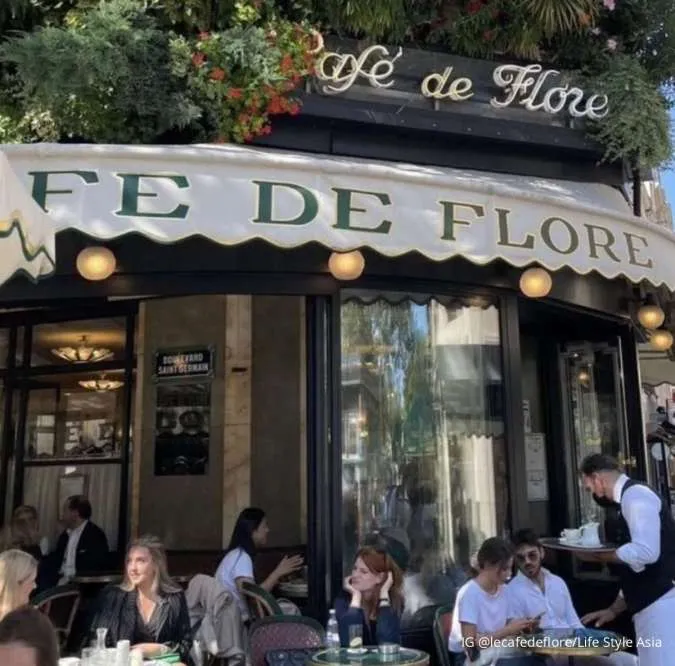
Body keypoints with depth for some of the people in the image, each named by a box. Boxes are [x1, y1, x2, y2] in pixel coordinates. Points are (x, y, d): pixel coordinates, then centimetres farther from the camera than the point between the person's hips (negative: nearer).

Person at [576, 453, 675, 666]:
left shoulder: (635, 495, -10)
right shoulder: (630, 499, 20)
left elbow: (645, 552, -24)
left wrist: (597, 555, -12)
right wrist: (613, 610, 21)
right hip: (651, 604, 10)